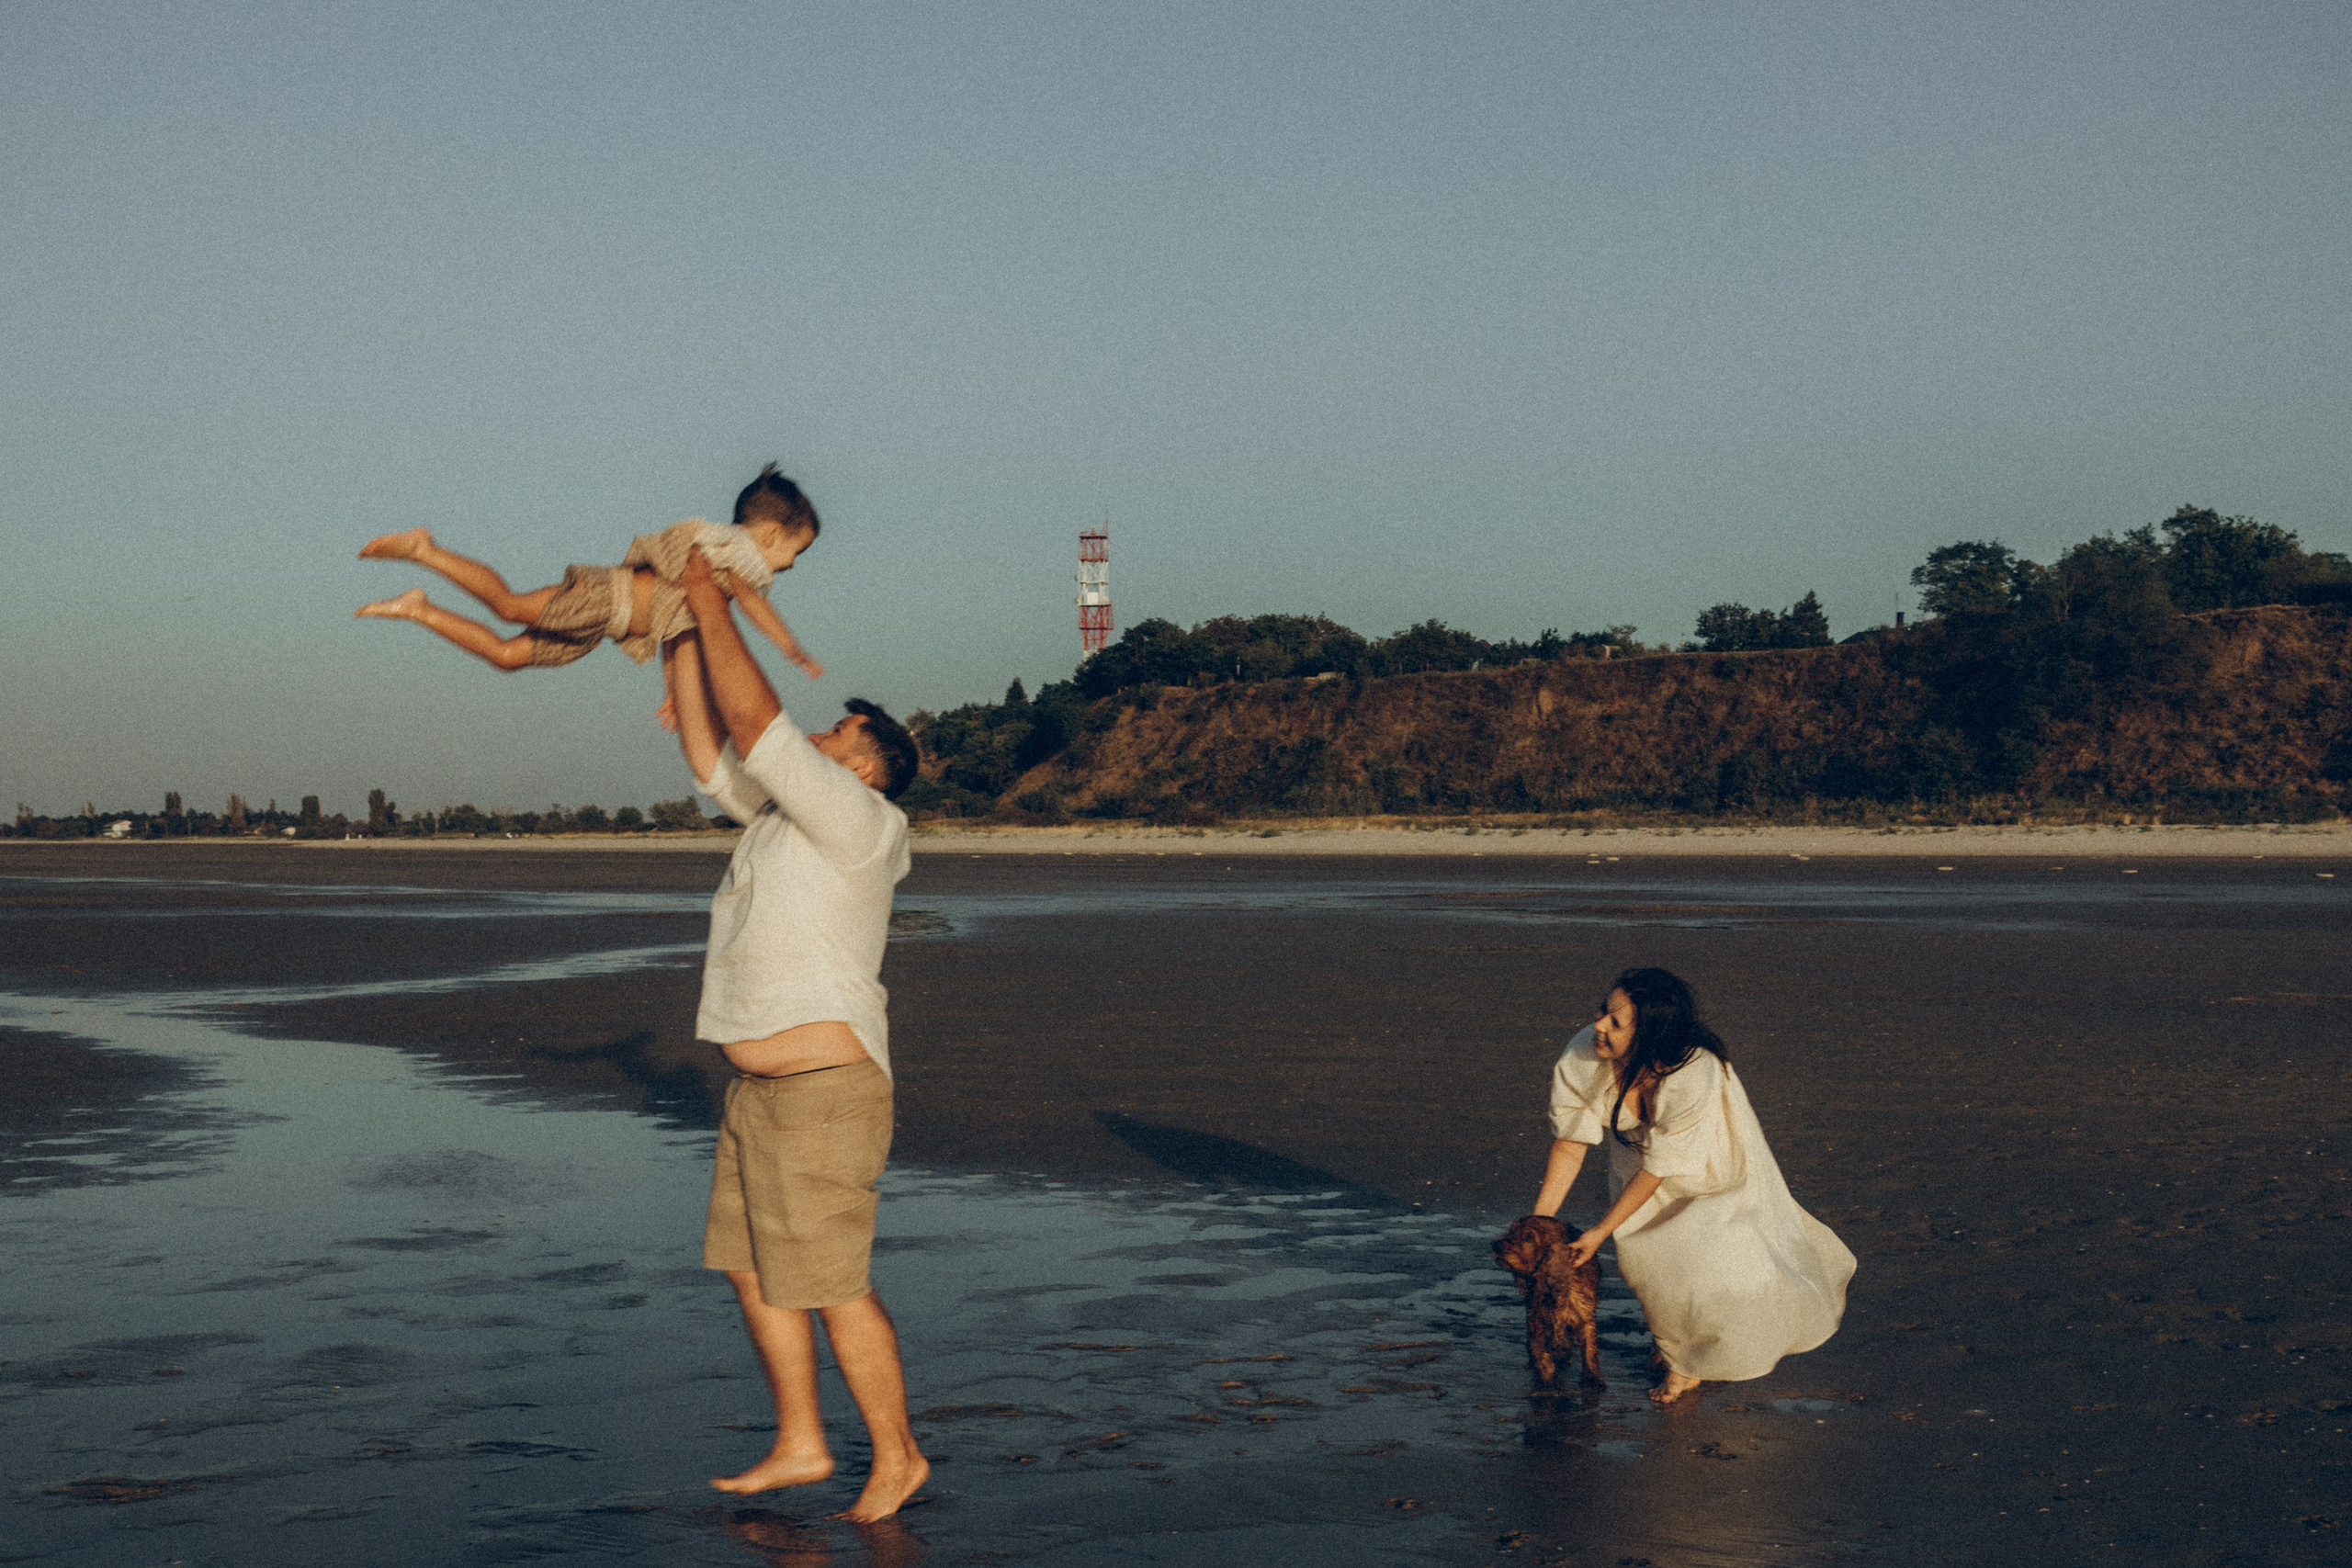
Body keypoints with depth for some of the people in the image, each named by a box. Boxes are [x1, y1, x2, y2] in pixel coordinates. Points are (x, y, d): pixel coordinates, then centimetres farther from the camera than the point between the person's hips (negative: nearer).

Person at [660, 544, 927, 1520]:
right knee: (752, 1270, 13)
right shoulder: (781, 814, 14)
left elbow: (755, 724, -19)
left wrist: (718, 612, -11)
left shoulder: (854, 817, -12)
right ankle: (800, 1447, 22)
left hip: (825, 1090, -10)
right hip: (762, 1088, 10)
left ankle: (896, 1456, 9)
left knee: (830, 1285, -4)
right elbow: (707, 745, 17)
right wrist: (684, 631, 12)